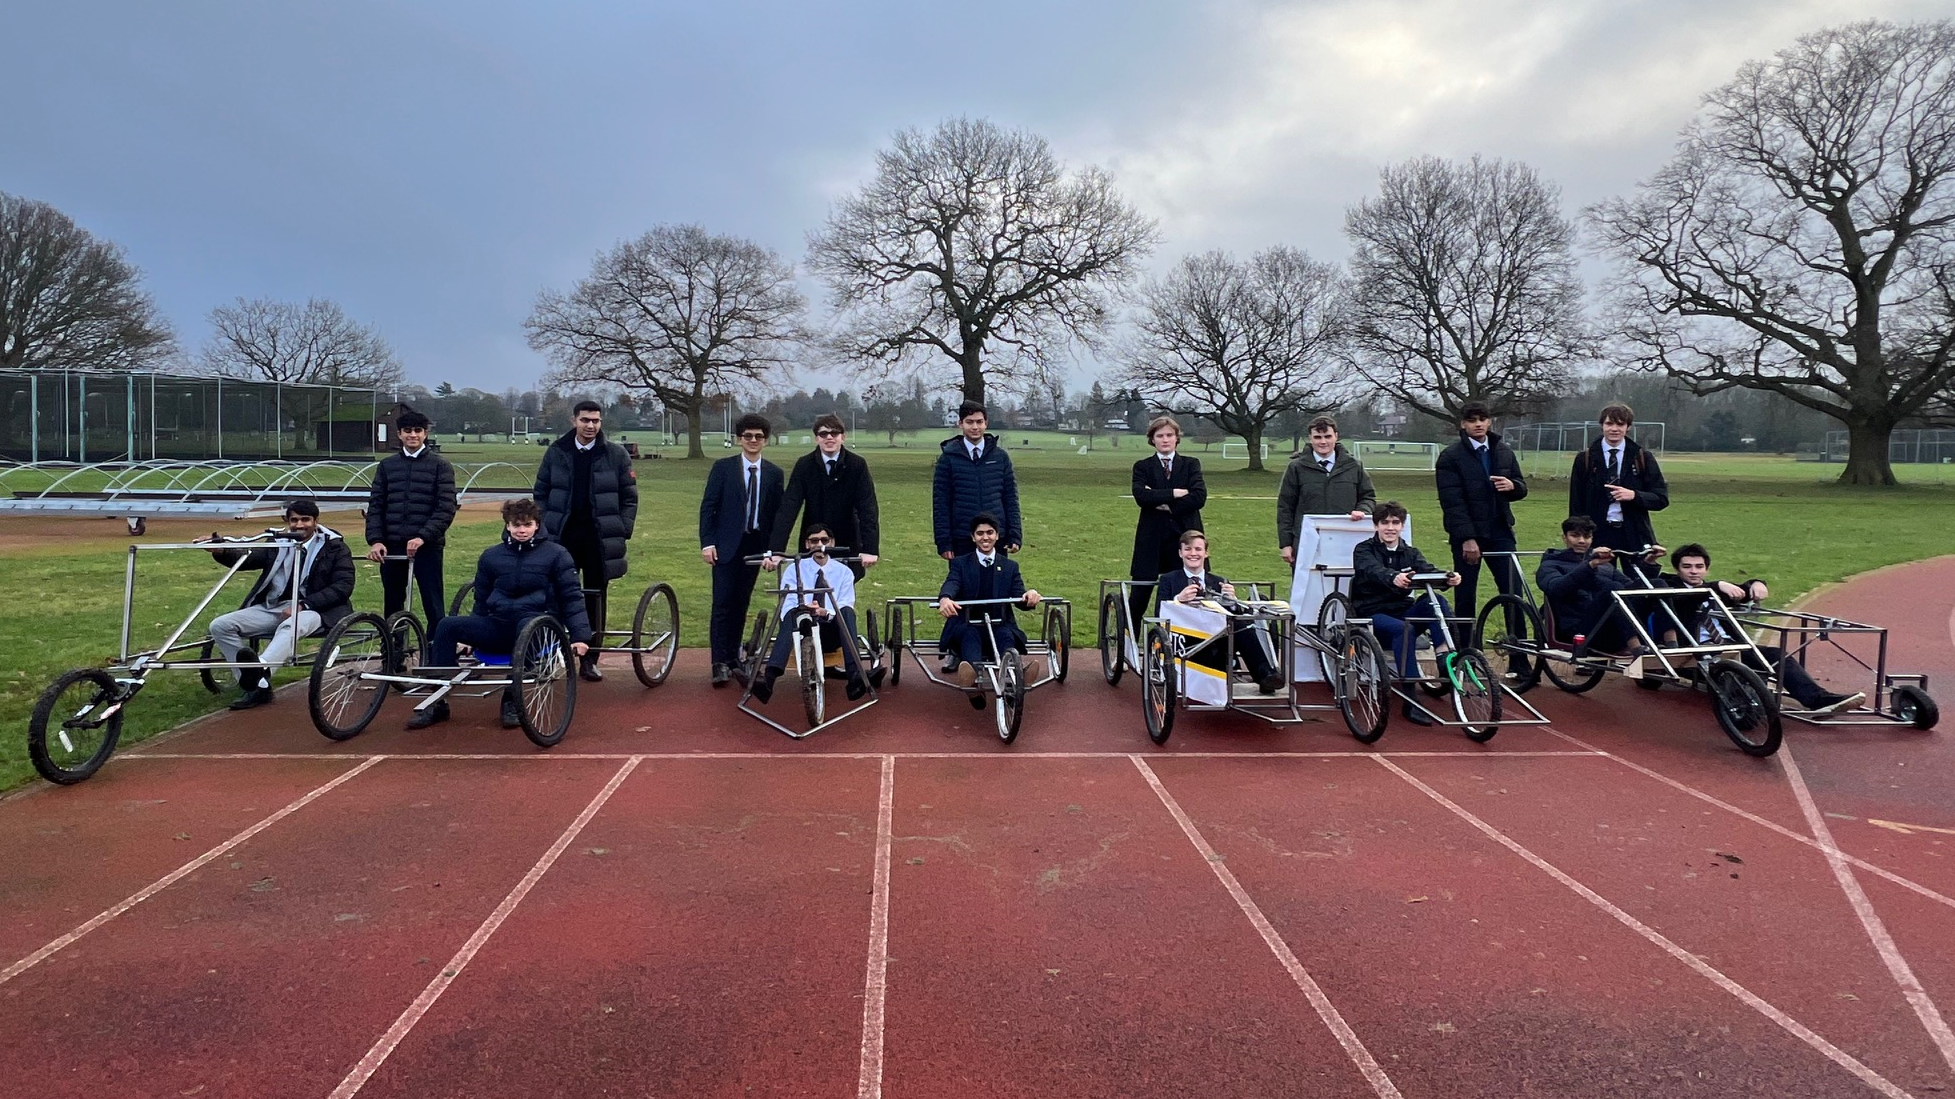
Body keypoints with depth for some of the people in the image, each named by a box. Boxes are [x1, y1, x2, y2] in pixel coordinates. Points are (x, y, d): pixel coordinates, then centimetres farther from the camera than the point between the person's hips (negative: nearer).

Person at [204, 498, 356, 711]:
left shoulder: (334, 547, 2)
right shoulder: (278, 543, 16)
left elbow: (343, 586, -7)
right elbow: (246, 559, 7)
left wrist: (303, 605, -17)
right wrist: (220, 551, -16)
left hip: (313, 609, -6)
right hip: (272, 607, 6)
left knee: (290, 626, -39)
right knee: (220, 626, -12)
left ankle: (261, 667, -66)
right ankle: (255, 685, -16)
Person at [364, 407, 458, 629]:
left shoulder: (440, 465, 2)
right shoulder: (386, 465, 12)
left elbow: (447, 508, -7)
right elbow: (375, 506, 9)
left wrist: (422, 537, -17)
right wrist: (375, 540, -6)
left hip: (427, 546, -3)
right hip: (392, 546, 4)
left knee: (434, 605, -4)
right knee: (392, 604, 10)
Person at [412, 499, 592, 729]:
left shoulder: (556, 555, 4)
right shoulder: (491, 556, 15)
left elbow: (572, 598, 0)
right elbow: (481, 601, 24)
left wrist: (580, 636, -10)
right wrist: (470, 635, 23)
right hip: (497, 625, 4)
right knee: (447, 626, -17)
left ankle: (512, 699, -27)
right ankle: (437, 702, -13)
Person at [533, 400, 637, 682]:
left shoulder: (616, 454, 1)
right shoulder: (556, 453, 5)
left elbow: (629, 497, 3)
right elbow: (541, 494, 9)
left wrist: (622, 532, -4)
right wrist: (544, 529, 0)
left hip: (599, 537, -1)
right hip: (562, 534, 1)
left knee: (595, 598, 5)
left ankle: (589, 660, 13)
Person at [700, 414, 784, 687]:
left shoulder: (774, 474, 6)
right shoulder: (723, 467, 0)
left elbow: (777, 513, 7)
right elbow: (708, 506, -1)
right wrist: (707, 542, -8)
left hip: (755, 545, 2)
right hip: (726, 544, -2)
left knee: (741, 603, 8)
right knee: (723, 603, -7)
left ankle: (732, 656, 18)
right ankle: (720, 663, -7)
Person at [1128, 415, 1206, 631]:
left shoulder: (1191, 464, 9)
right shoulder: (1142, 467, 7)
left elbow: (1199, 496, -6)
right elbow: (1140, 496, -12)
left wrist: (1166, 505, -11)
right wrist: (1174, 493, -14)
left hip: (1183, 538, 1)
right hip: (1151, 540, -1)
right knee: (1138, 599, 2)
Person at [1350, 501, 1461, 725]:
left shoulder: (1410, 553, 13)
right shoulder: (1364, 550, 0)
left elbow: (1428, 571, -8)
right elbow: (1374, 571, -24)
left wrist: (1448, 578, -33)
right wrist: (1393, 578, -48)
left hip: (1402, 611, 4)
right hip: (1372, 614, -4)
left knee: (1435, 601, -25)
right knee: (1403, 629, -36)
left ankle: (1444, 656, -35)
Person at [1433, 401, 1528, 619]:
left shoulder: (1505, 452, 11)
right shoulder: (1450, 457, -4)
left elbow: (1522, 489, 16)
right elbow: (1452, 501, -11)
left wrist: (1512, 486, -10)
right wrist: (1467, 538, -18)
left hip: (1500, 532, 4)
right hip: (1467, 536, -4)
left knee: (1513, 590, -2)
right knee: (1465, 595, 3)